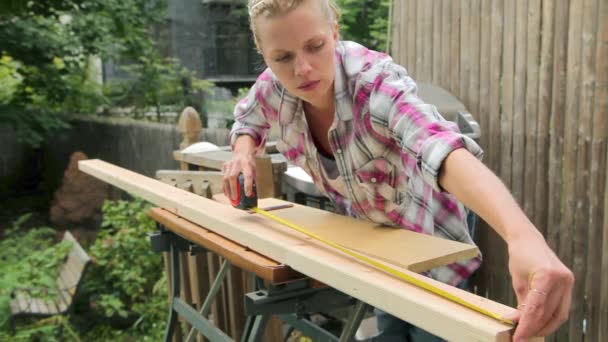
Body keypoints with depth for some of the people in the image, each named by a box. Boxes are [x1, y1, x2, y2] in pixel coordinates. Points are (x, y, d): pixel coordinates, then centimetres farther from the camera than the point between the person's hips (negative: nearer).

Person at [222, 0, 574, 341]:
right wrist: (243, 151, -16)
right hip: (365, 240, 5)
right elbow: (248, 121, 7)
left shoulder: (374, 80, -35)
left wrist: (523, 236, -72)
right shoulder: (274, 87, -19)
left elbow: (445, 149, -55)